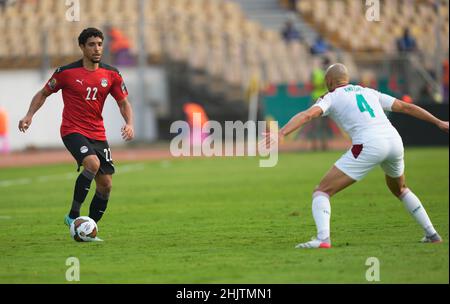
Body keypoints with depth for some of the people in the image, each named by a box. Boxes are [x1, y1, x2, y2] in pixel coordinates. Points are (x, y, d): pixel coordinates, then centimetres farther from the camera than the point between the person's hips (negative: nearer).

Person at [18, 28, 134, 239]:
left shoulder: (111, 75, 3)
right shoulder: (66, 72, -6)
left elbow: (123, 102, 9)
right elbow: (44, 93, 5)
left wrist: (129, 124, -10)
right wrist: (29, 115, -9)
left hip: (98, 134, 5)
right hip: (73, 131, -5)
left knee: (106, 184, 1)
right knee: (92, 164, -31)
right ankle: (73, 216, -19)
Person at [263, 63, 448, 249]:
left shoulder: (331, 97, 13)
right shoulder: (369, 92, 28)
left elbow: (308, 115, -7)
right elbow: (406, 107, 30)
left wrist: (281, 133, -19)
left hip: (368, 146, -6)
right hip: (394, 140, 6)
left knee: (322, 191, -2)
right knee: (399, 189, 35)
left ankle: (322, 238, -25)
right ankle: (431, 234, 33)